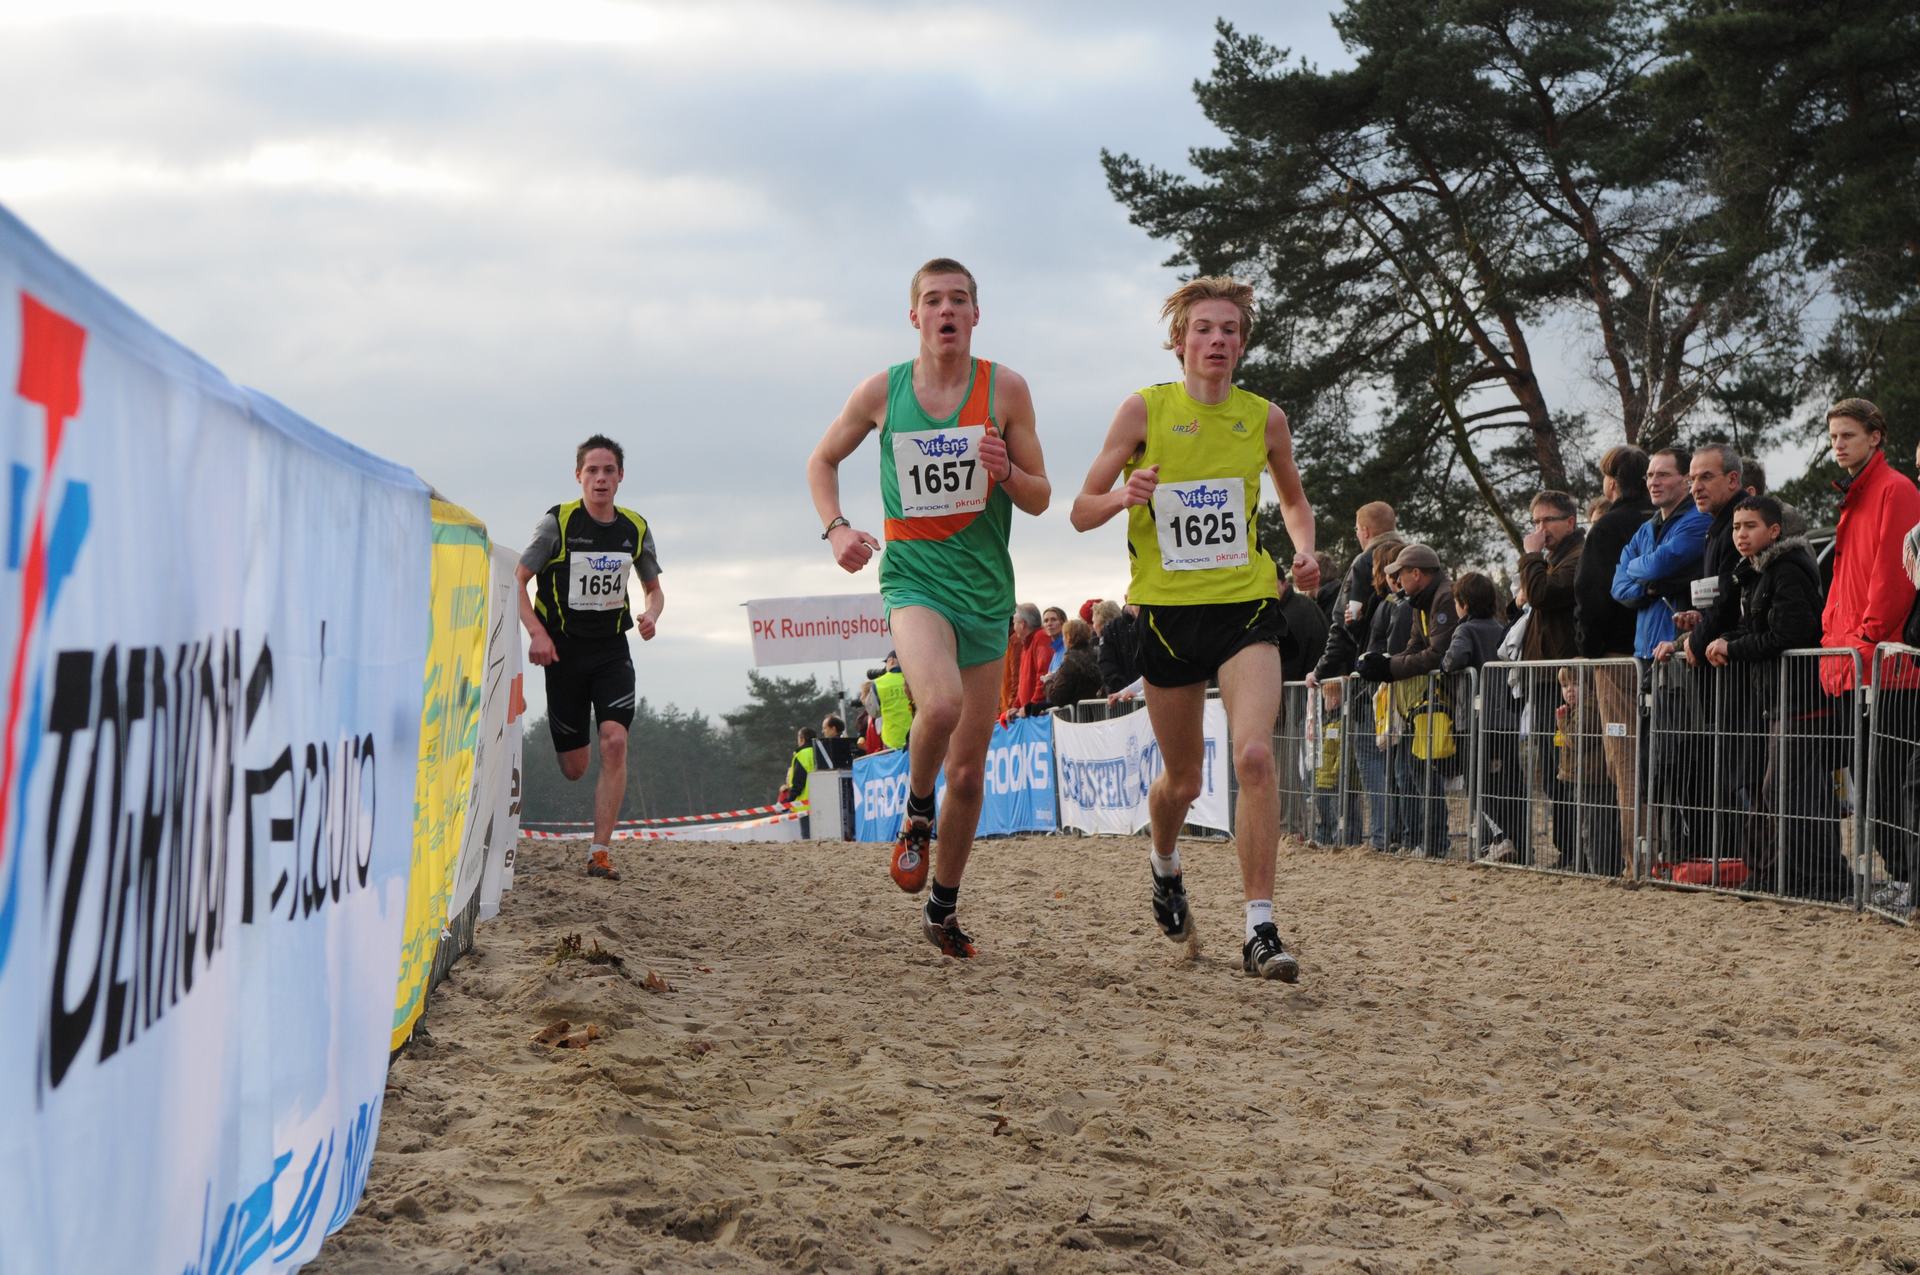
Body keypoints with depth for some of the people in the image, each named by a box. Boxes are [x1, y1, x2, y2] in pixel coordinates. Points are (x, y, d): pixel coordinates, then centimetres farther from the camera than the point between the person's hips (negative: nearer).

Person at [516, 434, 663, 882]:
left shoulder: (635, 528, 3)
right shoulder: (558, 522, -7)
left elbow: (653, 588, 16)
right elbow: (517, 581, -5)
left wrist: (651, 614, -7)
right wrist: (536, 632, -19)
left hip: (613, 650, 2)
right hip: (564, 649, -2)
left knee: (614, 742, -19)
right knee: (573, 769, 2)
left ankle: (600, 852, -16)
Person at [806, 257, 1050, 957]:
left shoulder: (1005, 388, -1)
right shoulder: (882, 391, -1)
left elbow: (1041, 499, 4)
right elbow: (822, 460, 15)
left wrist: (1005, 472, -17)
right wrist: (835, 527, -2)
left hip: (986, 590, 2)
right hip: (913, 577, -2)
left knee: (969, 772, 8)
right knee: (941, 703, -33)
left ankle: (942, 907, 26)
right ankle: (915, 816, -3)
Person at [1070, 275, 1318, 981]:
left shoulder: (1264, 417, 3)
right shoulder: (1144, 410, -2)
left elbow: (1293, 498, 22)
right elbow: (1081, 511, 1)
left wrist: (1304, 550, 2)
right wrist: (1124, 496, -21)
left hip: (1247, 605, 0)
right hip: (1168, 611, 0)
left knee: (1255, 755, -21)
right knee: (1182, 780, 12)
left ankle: (1260, 929, -17)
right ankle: (1165, 867, 47)